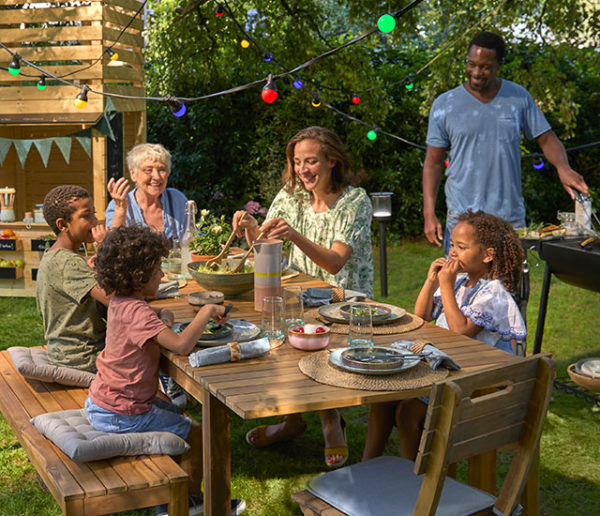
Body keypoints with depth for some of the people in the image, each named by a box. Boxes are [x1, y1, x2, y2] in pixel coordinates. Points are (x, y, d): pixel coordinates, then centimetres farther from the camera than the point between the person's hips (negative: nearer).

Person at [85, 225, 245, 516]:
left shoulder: (120, 302, 2)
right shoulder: (137, 312, -28)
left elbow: (149, 319, 22)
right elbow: (181, 345, -39)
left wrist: (162, 316, -1)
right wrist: (207, 312, -26)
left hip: (101, 402, 10)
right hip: (120, 416, -10)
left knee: (174, 413, 29)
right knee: (198, 434, 4)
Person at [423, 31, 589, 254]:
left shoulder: (519, 97, 6)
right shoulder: (444, 105, 1)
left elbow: (547, 139, 10)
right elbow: (433, 162, 3)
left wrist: (562, 167, -13)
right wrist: (429, 213, -5)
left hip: (511, 217, 2)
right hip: (462, 218, -2)